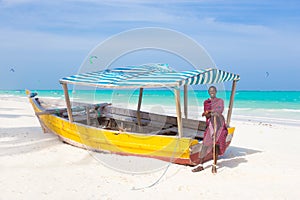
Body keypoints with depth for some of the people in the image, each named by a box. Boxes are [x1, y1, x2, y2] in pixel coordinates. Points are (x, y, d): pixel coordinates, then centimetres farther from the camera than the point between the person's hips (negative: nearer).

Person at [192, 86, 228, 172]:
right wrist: (212, 113, -18)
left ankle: (214, 165, 2)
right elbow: (206, 115, 3)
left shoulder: (220, 101, 11)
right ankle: (201, 165, -1)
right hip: (210, 124, 1)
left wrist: (209, 111, -16)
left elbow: (221, 110, -8)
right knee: (206, 143, -6)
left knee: (216, 143, -7)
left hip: (219, 123, -1)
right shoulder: (206, 102, 14)